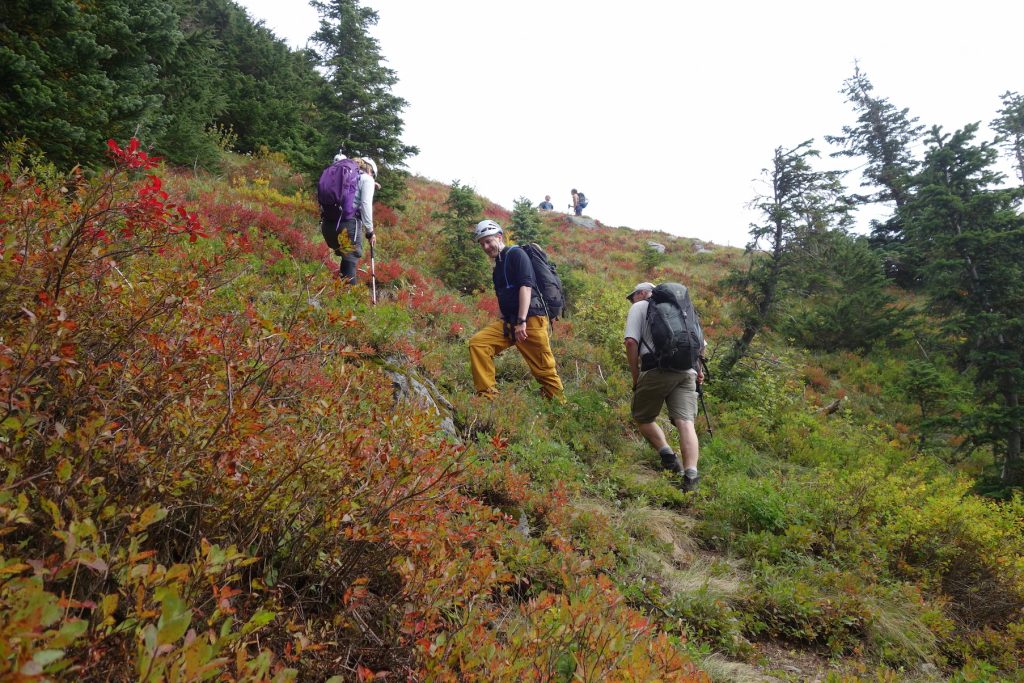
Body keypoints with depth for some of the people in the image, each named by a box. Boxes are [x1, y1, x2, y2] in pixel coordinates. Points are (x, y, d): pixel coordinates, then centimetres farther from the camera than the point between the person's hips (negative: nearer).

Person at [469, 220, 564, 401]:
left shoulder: (516, 254, -3)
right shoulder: (499, 265, 21)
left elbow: (526, 286, -16)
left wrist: (522, 322, -23)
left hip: (531, 319, -7)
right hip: (508, 322, 8)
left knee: (544, 370, -4)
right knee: (477, 343, -10)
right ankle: (487, 395, -10)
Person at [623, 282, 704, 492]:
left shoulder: (639, 307, 12)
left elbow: (631, 342, -3)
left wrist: (636, 377, 1)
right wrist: (698, 369, 31)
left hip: (657, 370, -4)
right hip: (687, 372, 4)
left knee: (642, 417, 13)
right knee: (685, 421, -5)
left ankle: (668, 455, -2)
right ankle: (691, 473, -18)